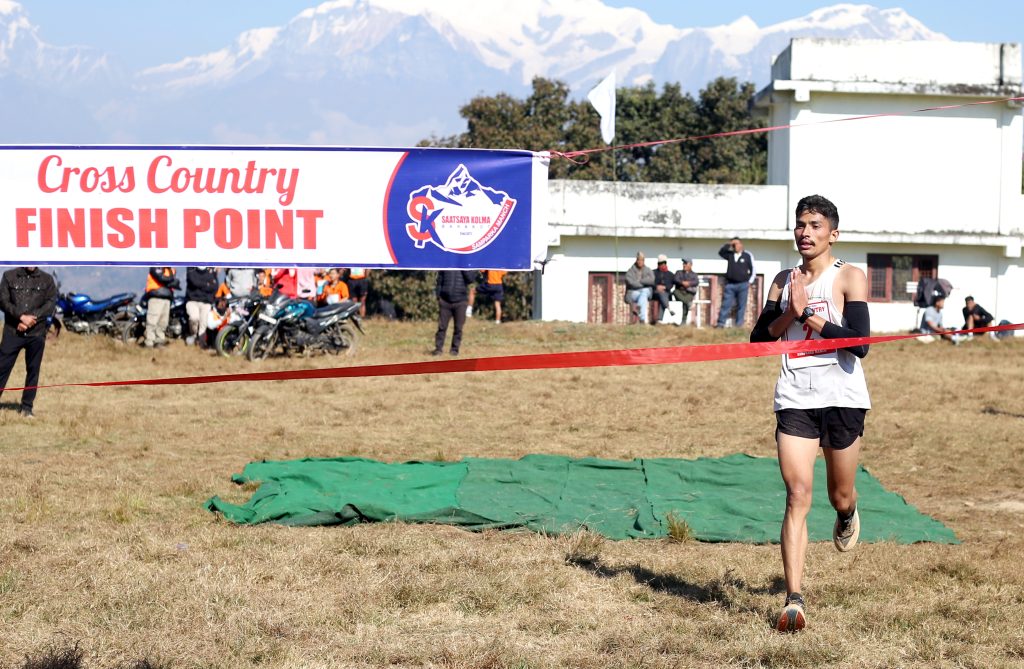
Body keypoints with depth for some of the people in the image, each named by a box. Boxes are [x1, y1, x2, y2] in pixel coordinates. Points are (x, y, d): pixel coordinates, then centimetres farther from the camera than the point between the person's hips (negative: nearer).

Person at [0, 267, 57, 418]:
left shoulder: (47, 280, 7)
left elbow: (51, 304, -3)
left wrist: (31, 319, -14)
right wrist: (21, 316, -16)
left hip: (36, 333, 1)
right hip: (12, 331, -1)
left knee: (33, 370, 3)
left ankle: (27, 406, 11)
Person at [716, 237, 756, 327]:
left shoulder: (747, 255, 3)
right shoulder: (730, 254, 9)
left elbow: (753, 268, 7)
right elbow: (721, 252, -3)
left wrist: (750, 281, 1)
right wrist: (729, 244, -10)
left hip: (743, 284, -1)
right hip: (730, 284, 2)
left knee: (741, 306, 2)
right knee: (726, 304, -4)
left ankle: (739, 325, 5)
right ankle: (721, 323, -5)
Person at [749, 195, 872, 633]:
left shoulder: (849, 277, -3)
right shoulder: (785, 280, 10)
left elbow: (860, 343, -14)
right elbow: (759, 339, 5)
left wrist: (808, 314, -17)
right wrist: (790, 313, -11)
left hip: (842, 397, -2)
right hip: (795, 397, 2)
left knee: (840, 496, 12)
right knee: (797, 495, -10)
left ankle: (847, 515, 52)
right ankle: (794, 599, -14)